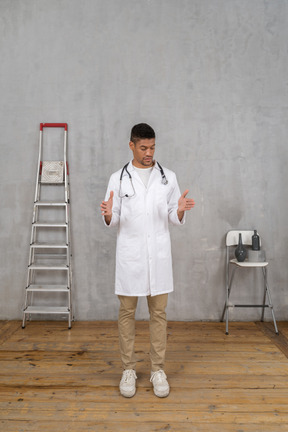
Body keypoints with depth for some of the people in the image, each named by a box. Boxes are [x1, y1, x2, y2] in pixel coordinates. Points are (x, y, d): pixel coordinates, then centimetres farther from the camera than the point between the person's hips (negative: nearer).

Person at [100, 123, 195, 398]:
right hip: (129, 254, 0)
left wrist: (180, 210, -17)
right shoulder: (118, 178, 2)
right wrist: (108, 215, -22)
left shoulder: (168, 177, 5)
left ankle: (158, 370, 24)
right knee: (127, 312, 8)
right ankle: (128, 369, 24)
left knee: (158, 312, 8)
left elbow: (175, 219, 5)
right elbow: (112, 221, 2)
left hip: (159, 254, 1)